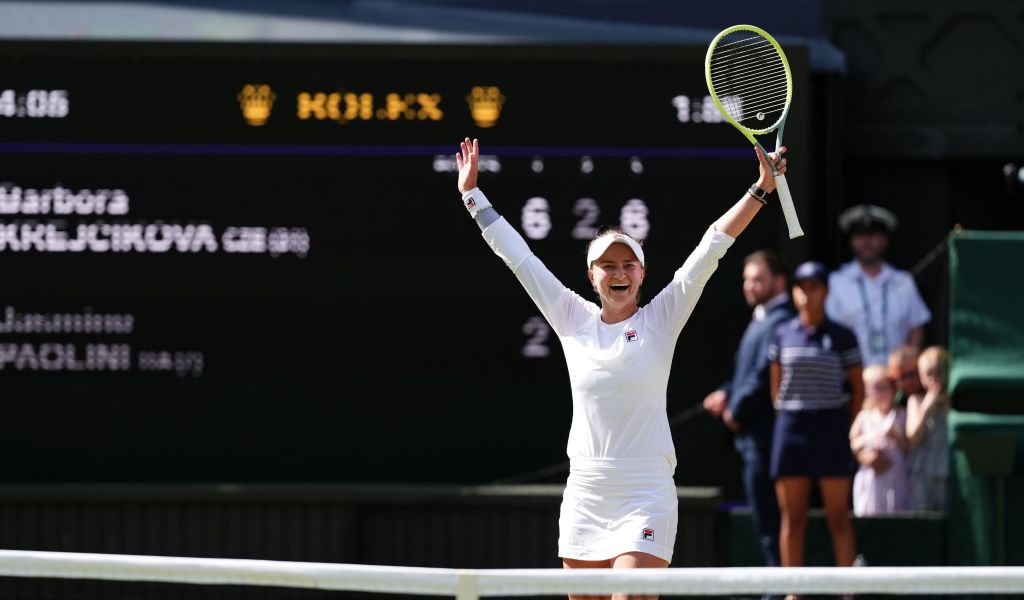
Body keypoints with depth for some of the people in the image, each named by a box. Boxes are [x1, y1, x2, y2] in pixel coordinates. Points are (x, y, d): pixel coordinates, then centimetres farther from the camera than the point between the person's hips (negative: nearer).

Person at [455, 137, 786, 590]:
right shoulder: (574, 320, 8)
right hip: (584, 495, 4)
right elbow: (518, 257, 13)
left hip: (645, 496, -4)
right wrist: (472, 195, 17)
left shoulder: (660, 320, 1)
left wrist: (760, 190, -10)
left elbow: (710, 250, -5)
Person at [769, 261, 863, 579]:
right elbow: (776, 385, 14)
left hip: (831, 428, -3)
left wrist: (847, 427, 1)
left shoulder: (842, 337, -1)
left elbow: (858, 388, 4)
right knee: (792, 518, 4)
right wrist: (785, 418, 8)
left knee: (838, 517, -2)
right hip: (791, 428, 3)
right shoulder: (782, 334, 7)